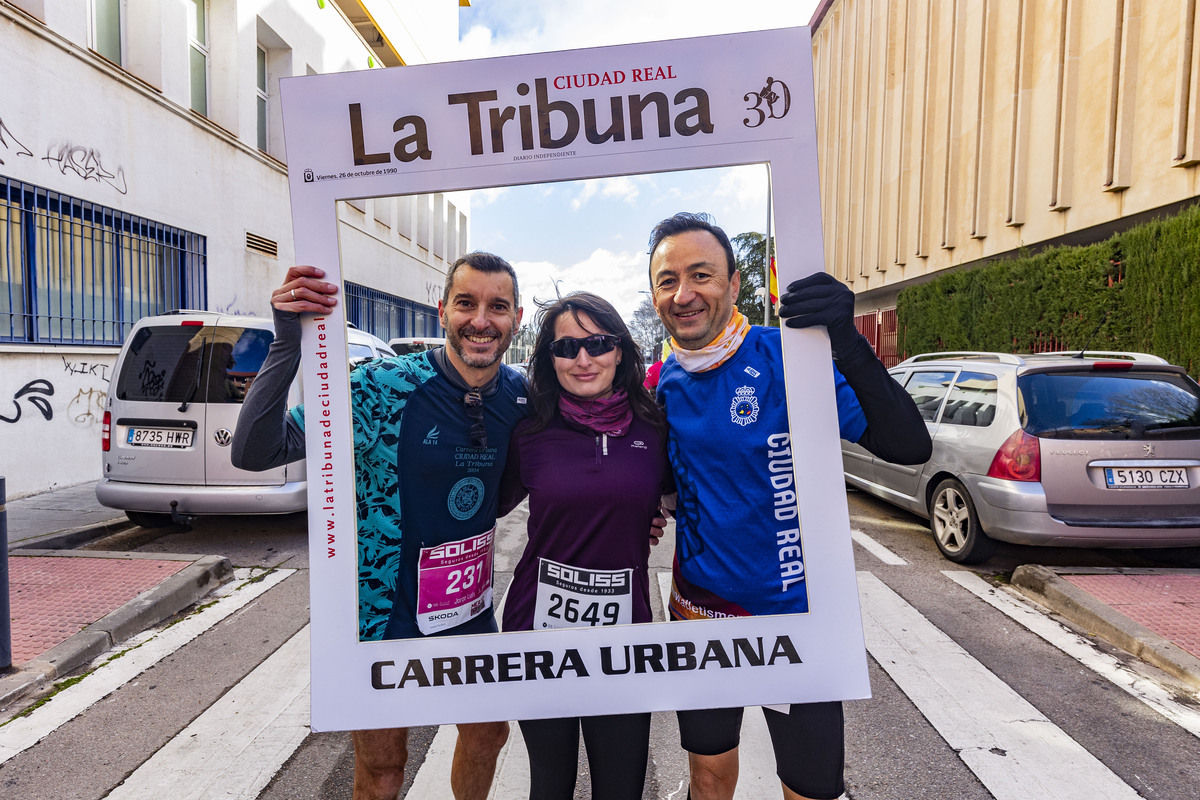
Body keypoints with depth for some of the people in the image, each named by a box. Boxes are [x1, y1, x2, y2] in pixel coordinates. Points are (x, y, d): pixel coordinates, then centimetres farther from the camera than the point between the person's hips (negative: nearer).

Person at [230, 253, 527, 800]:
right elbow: (254, 453, -24)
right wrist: (289, 344, -36)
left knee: (488, 733, 24)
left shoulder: (520, 397, -6)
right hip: (385, 613, -4)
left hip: (471, 610, 5)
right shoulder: (385, 387, -22)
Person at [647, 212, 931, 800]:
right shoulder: (663, 382, -4)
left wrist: (847, 344, -42)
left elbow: (909, 447, -28)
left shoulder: (787, 359, -18)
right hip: (700, 607, 4)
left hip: (794, 613, -3)